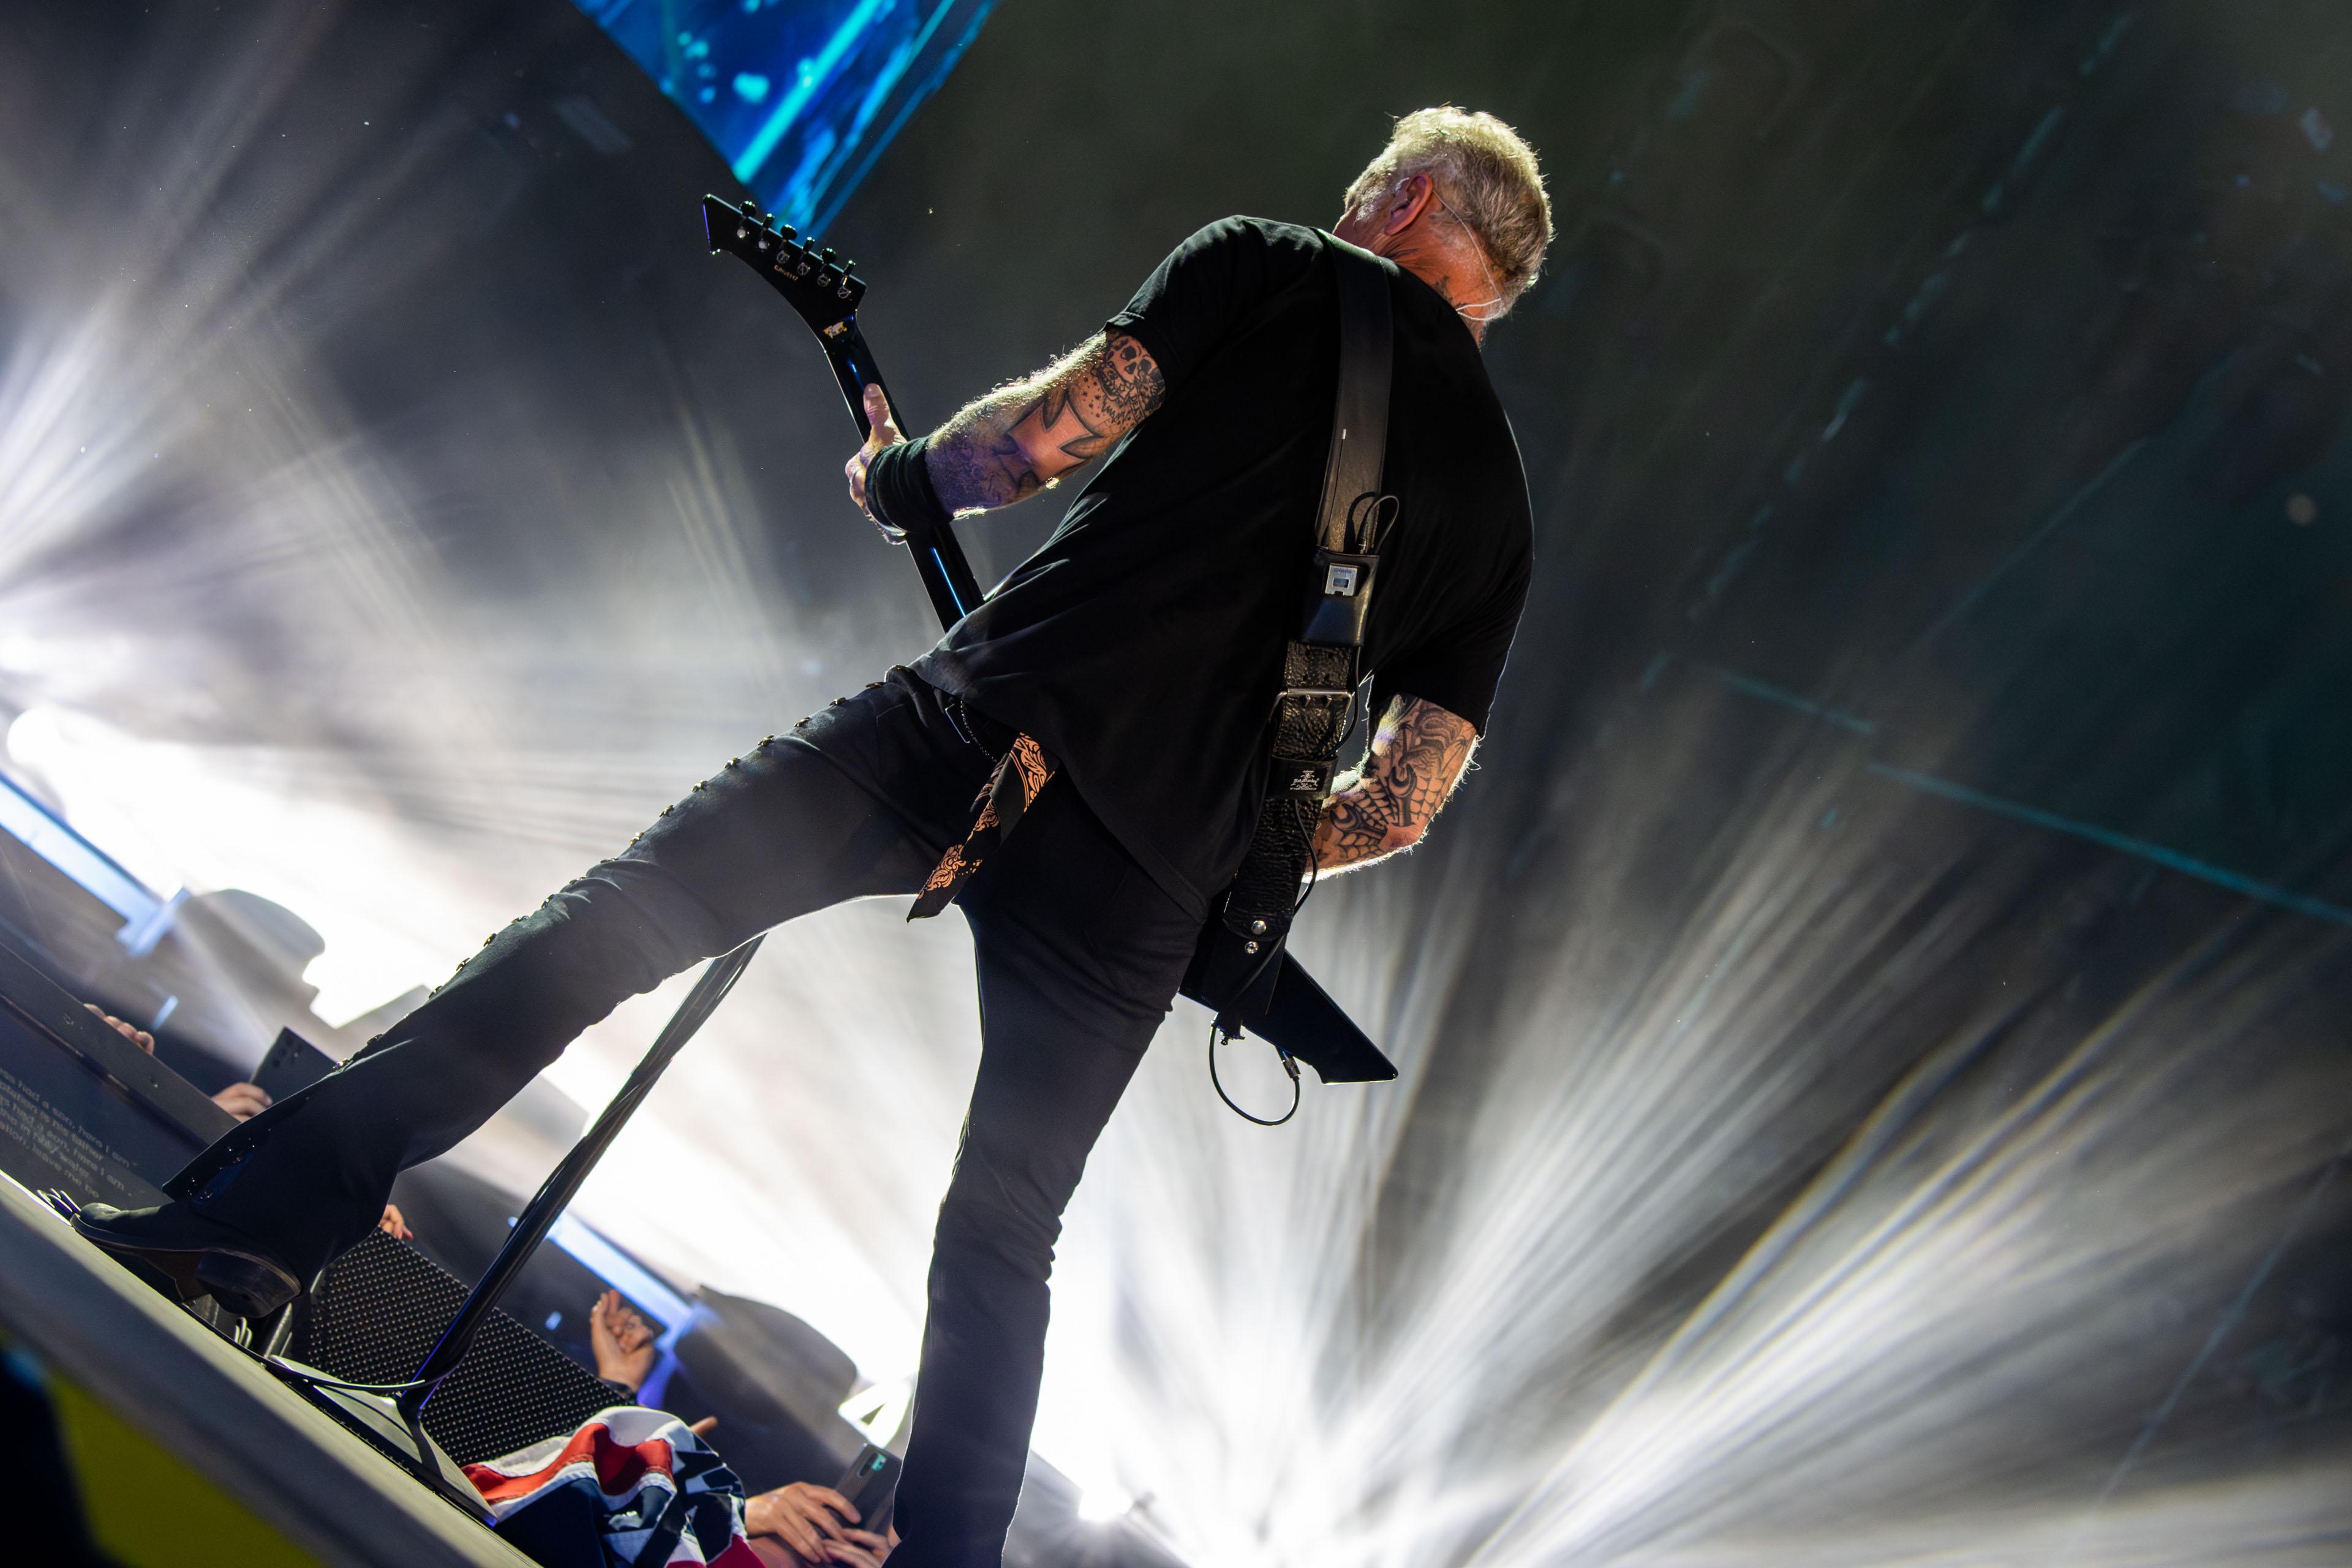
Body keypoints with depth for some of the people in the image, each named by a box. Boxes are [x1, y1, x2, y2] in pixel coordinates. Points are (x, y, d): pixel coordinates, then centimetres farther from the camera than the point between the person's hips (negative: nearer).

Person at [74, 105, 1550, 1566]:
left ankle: (267, 1207, -2)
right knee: (1001, 1248, 13)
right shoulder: (1500, 500, 21)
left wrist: (891, 478, 19)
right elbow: (1412, 793, 15)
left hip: (977, 726, -3)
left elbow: (1053, 428, 0)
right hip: (1149, 874, 4)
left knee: (603, 924, 2)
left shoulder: (1268, 264, 12)